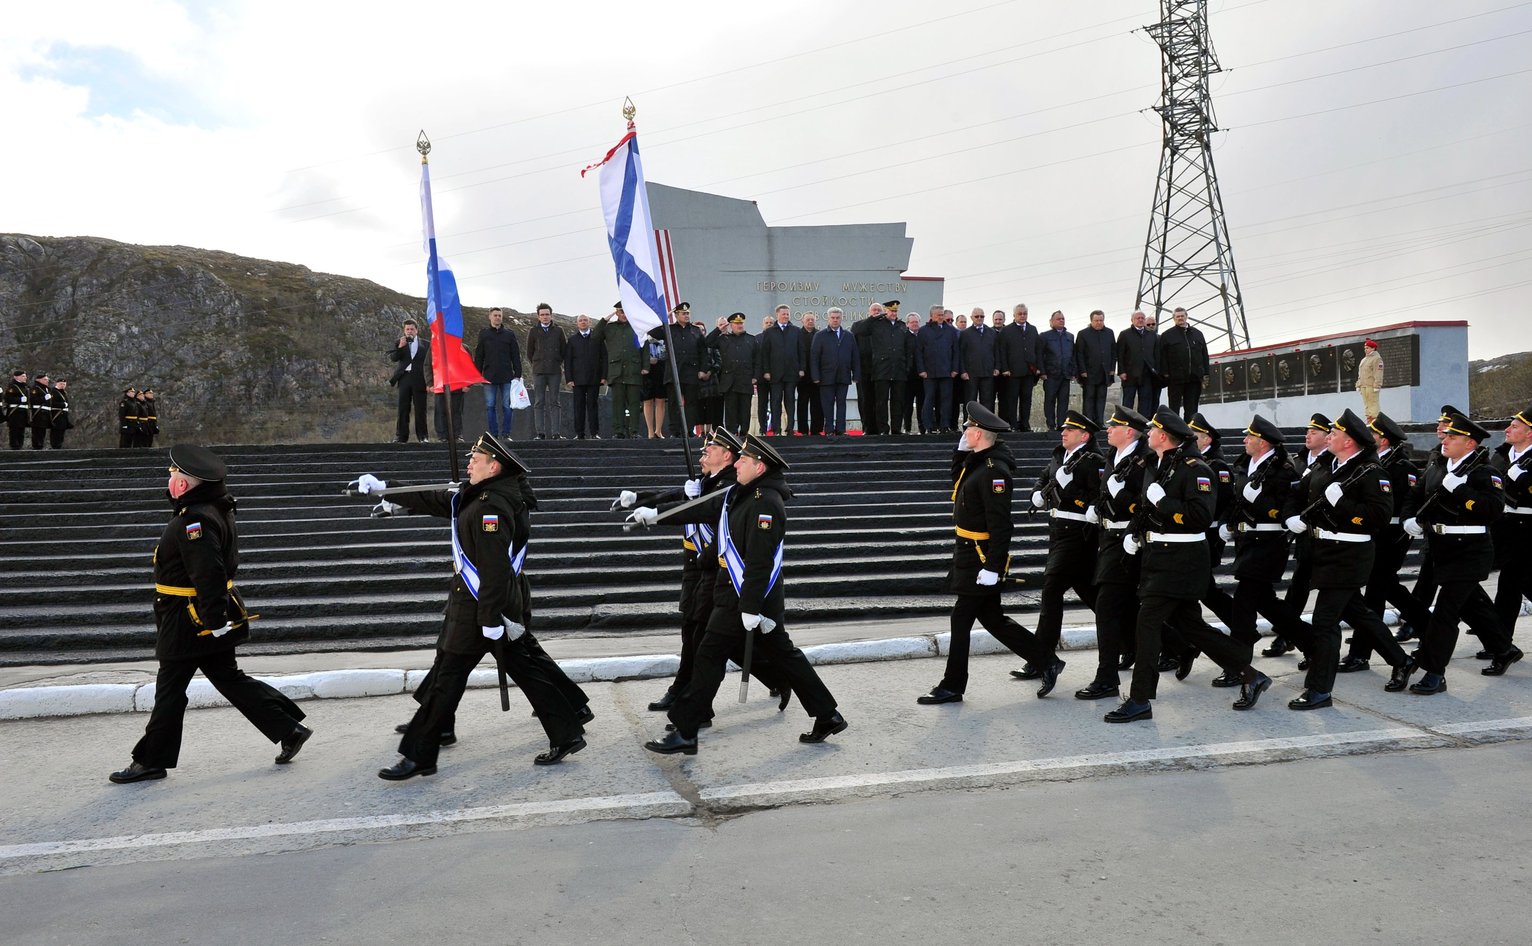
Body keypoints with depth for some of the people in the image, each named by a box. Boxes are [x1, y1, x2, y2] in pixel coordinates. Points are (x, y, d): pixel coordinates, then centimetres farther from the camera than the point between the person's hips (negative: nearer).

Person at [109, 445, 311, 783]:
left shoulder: (194, 520, -22)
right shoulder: (217, 511, 10)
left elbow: (209, 574, -28)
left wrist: (214, 618, -26)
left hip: (188, 622, -10)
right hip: (214, 613, 10)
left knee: (169, 691, 4)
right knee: (229, 678, 14)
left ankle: (151, 760, 18)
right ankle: (290, 729, 12)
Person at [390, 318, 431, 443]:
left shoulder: (425, 344, 7)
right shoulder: (400, 343, 10)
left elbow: (430, 362, 6)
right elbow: (392, 358, -2)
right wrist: (400, 347, -17)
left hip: (419, 380, -1)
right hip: (404, 378, 1)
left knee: (420, 409, 1)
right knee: (403, 409, 0)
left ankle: (422, 436, 7)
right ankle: (401, 436, 2)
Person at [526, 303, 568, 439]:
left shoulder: (558, 331, 7)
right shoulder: (533, 331, 6)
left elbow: (564, 351, 12)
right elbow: (529, 353, 12)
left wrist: (557, 364, 11)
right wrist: (536, 365, 11)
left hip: (555, 372, 0)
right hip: (538, 372, 0)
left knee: (555, 402, -1)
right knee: (539, 403, -1)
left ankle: (556, 433, -2)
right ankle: (540, 433, -1)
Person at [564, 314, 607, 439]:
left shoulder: (597, 337, 10)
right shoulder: (572, 339, 12)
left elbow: (604, 357, 6)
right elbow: (567, 360, 8)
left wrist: (603, 376, -4)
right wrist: (569, 378, -2)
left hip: (594, 378, -1)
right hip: (578, 379, 1)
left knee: (592, 404, -1)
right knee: (579, 405, 0)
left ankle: (595, 433, 1)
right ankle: (579, 433, 3)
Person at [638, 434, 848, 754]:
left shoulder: (766, 503, -20)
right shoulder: (739, 494, 10)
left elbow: (759, 560, -24)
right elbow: (703, 509, 18)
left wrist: (749, 609, -24)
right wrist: (656, 514, 18)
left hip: (747, 598, -10)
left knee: (709, 656, -3)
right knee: (783, 654, 15)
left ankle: (684, 733, 5)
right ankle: (828, 716, 22)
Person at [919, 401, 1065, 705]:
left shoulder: (993, 470, -21)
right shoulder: (977, 461, 8)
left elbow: (1000, 523, -24)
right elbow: (958, 483, 27)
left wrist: (993, 566, -25)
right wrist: (961, 451, 12)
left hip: (980, 558, -10)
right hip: (970, 554, 10)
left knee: (961, 619, 0)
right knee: (992, 619, 16)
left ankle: (952, 687, 11)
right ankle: (1046, 662, 24)